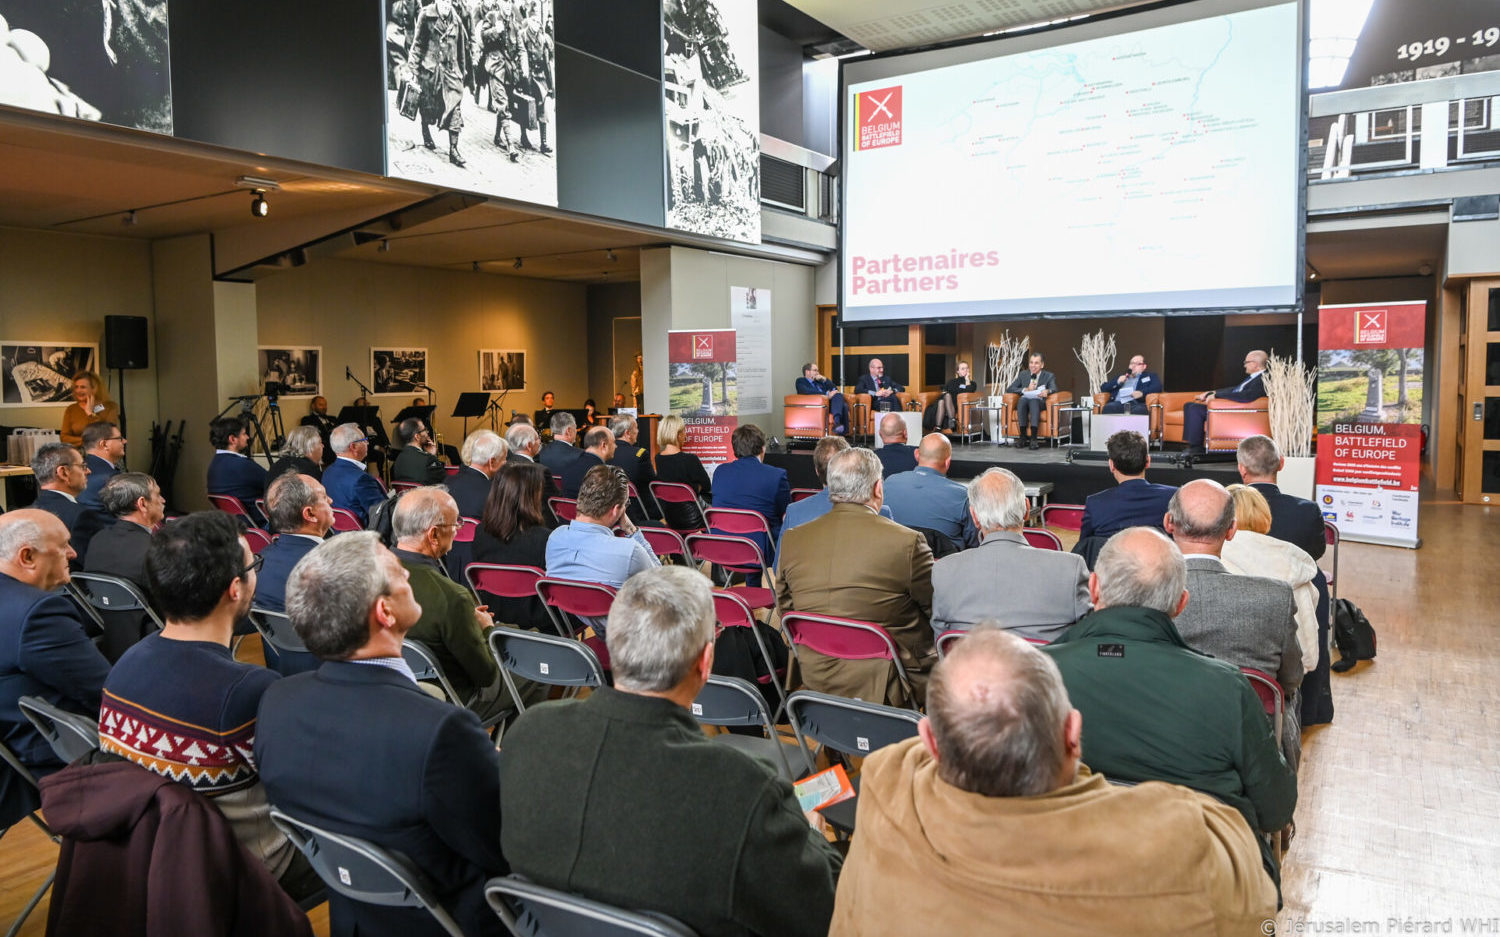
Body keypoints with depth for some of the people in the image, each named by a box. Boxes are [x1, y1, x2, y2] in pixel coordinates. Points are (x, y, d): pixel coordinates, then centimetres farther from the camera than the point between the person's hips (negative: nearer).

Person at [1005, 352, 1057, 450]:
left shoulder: (1049, 376, 9)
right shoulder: (1023, 375, 15)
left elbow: (1054, 389, -11)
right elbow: (1009, 389, 5)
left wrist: (1047, 391, -36)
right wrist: (1026, 389, -11)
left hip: (1040, 403, -2)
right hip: (1024, 402, 2)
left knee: (1034, 401, -38)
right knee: (1022, 400, -35)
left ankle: (1034, 439, -47)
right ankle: (1022, 436, -34)